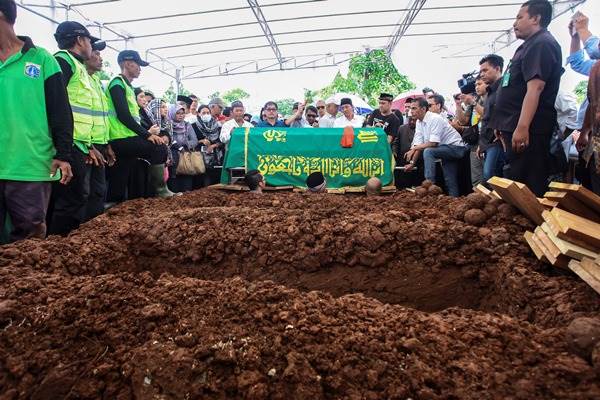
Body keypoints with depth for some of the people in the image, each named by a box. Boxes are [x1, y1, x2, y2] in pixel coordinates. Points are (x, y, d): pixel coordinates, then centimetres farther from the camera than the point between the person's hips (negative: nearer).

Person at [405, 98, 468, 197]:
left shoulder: (435, 119, -22)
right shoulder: (419, 122, 3)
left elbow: (433, 143, -28)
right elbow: (419, 145, 3)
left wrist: (413, 149, -22)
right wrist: (412, 163, -4)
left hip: (456, 147, -9)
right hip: (445, 150, 9)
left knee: (428, 152, -30)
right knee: (450, 182, 9)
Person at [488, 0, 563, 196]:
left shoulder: (542, 44, -9)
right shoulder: (531, 45, 24)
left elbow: (535, 87, -21)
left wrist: (522, 127, -28)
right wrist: (505, 126, 27)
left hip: (527, 129, -11)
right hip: (516, 127, 11)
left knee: (526, 187, -9)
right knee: (516, 182, 15)